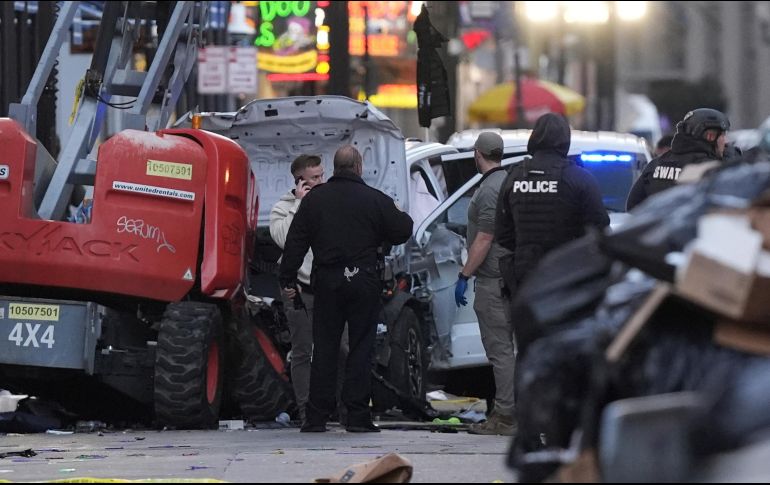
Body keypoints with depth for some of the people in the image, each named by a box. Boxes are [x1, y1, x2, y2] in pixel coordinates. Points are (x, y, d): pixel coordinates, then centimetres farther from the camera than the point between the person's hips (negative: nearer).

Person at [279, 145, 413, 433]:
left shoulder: (314, 199, 4)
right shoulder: (375, 200, -4)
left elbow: (295, 242, 4)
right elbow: (401, 232, 2)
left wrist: (288, 279, 10)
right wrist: (404, 218, 25)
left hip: (326, 281, 2)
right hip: (363, 281, -2)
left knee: (324, 348, 6)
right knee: (361, 348, 2)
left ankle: (316, 417, 4)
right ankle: (358, 416, -2)